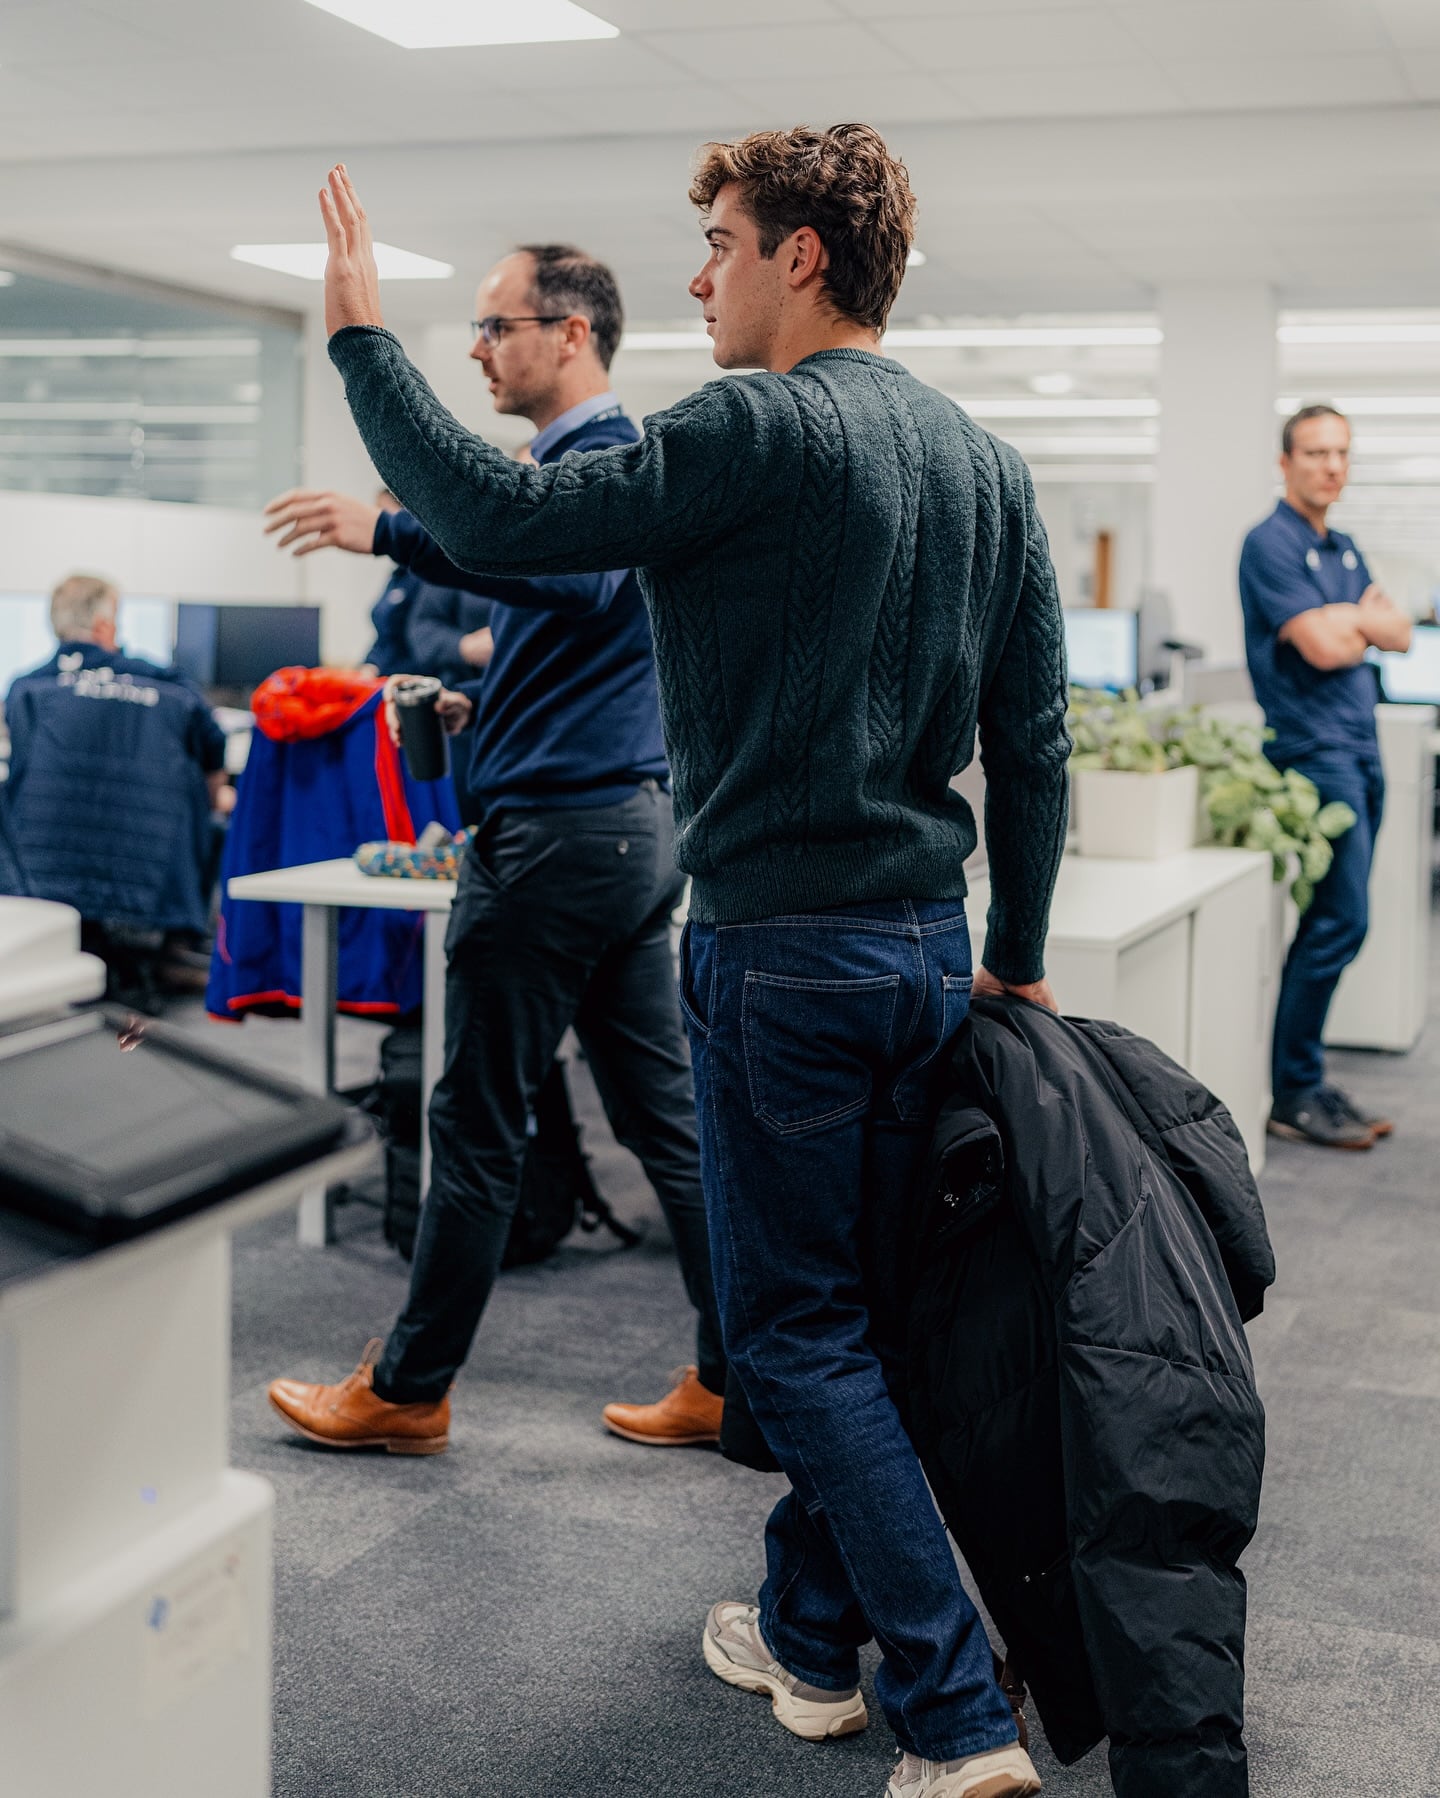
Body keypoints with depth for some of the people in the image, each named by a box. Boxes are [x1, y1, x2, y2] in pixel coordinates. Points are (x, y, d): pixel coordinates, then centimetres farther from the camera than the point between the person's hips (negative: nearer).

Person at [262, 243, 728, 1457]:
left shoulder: (591, 458, -13)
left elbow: (584, 578, -36)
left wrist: (390, 530, -38)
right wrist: (483, 707, 20)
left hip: (559, 832, -10)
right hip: (635, 821, 10)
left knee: (480, 1124, 1)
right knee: (665, 1112, 11)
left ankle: (410, 1390, 14)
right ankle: (733, 1374, 15)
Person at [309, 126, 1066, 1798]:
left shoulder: (759, 431, -14)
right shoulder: (986, 461, 10)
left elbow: (497, 516, -18)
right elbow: (1034, 739, 12)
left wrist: (361, 332, -5)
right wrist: (1016, 961, 19)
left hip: (783, 951, -8)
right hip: (930, 945, 8)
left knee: (797, 1332, 2)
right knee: (865, 1313, 16)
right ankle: (811, 1635, 32)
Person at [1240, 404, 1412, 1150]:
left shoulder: (1343, 549, 19)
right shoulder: (1271, 544, -8)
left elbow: (1400, 633, 12)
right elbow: (1323, 648, -18)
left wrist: (1348, 618, -6)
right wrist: (1363, 624, 3)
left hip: (1361, 749, 9)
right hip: (1314, 750, -9)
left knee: (1335, 924, 8)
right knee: (1339, 923, -12)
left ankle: (1304, 1080, 14)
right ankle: (1292, 1095, -4)